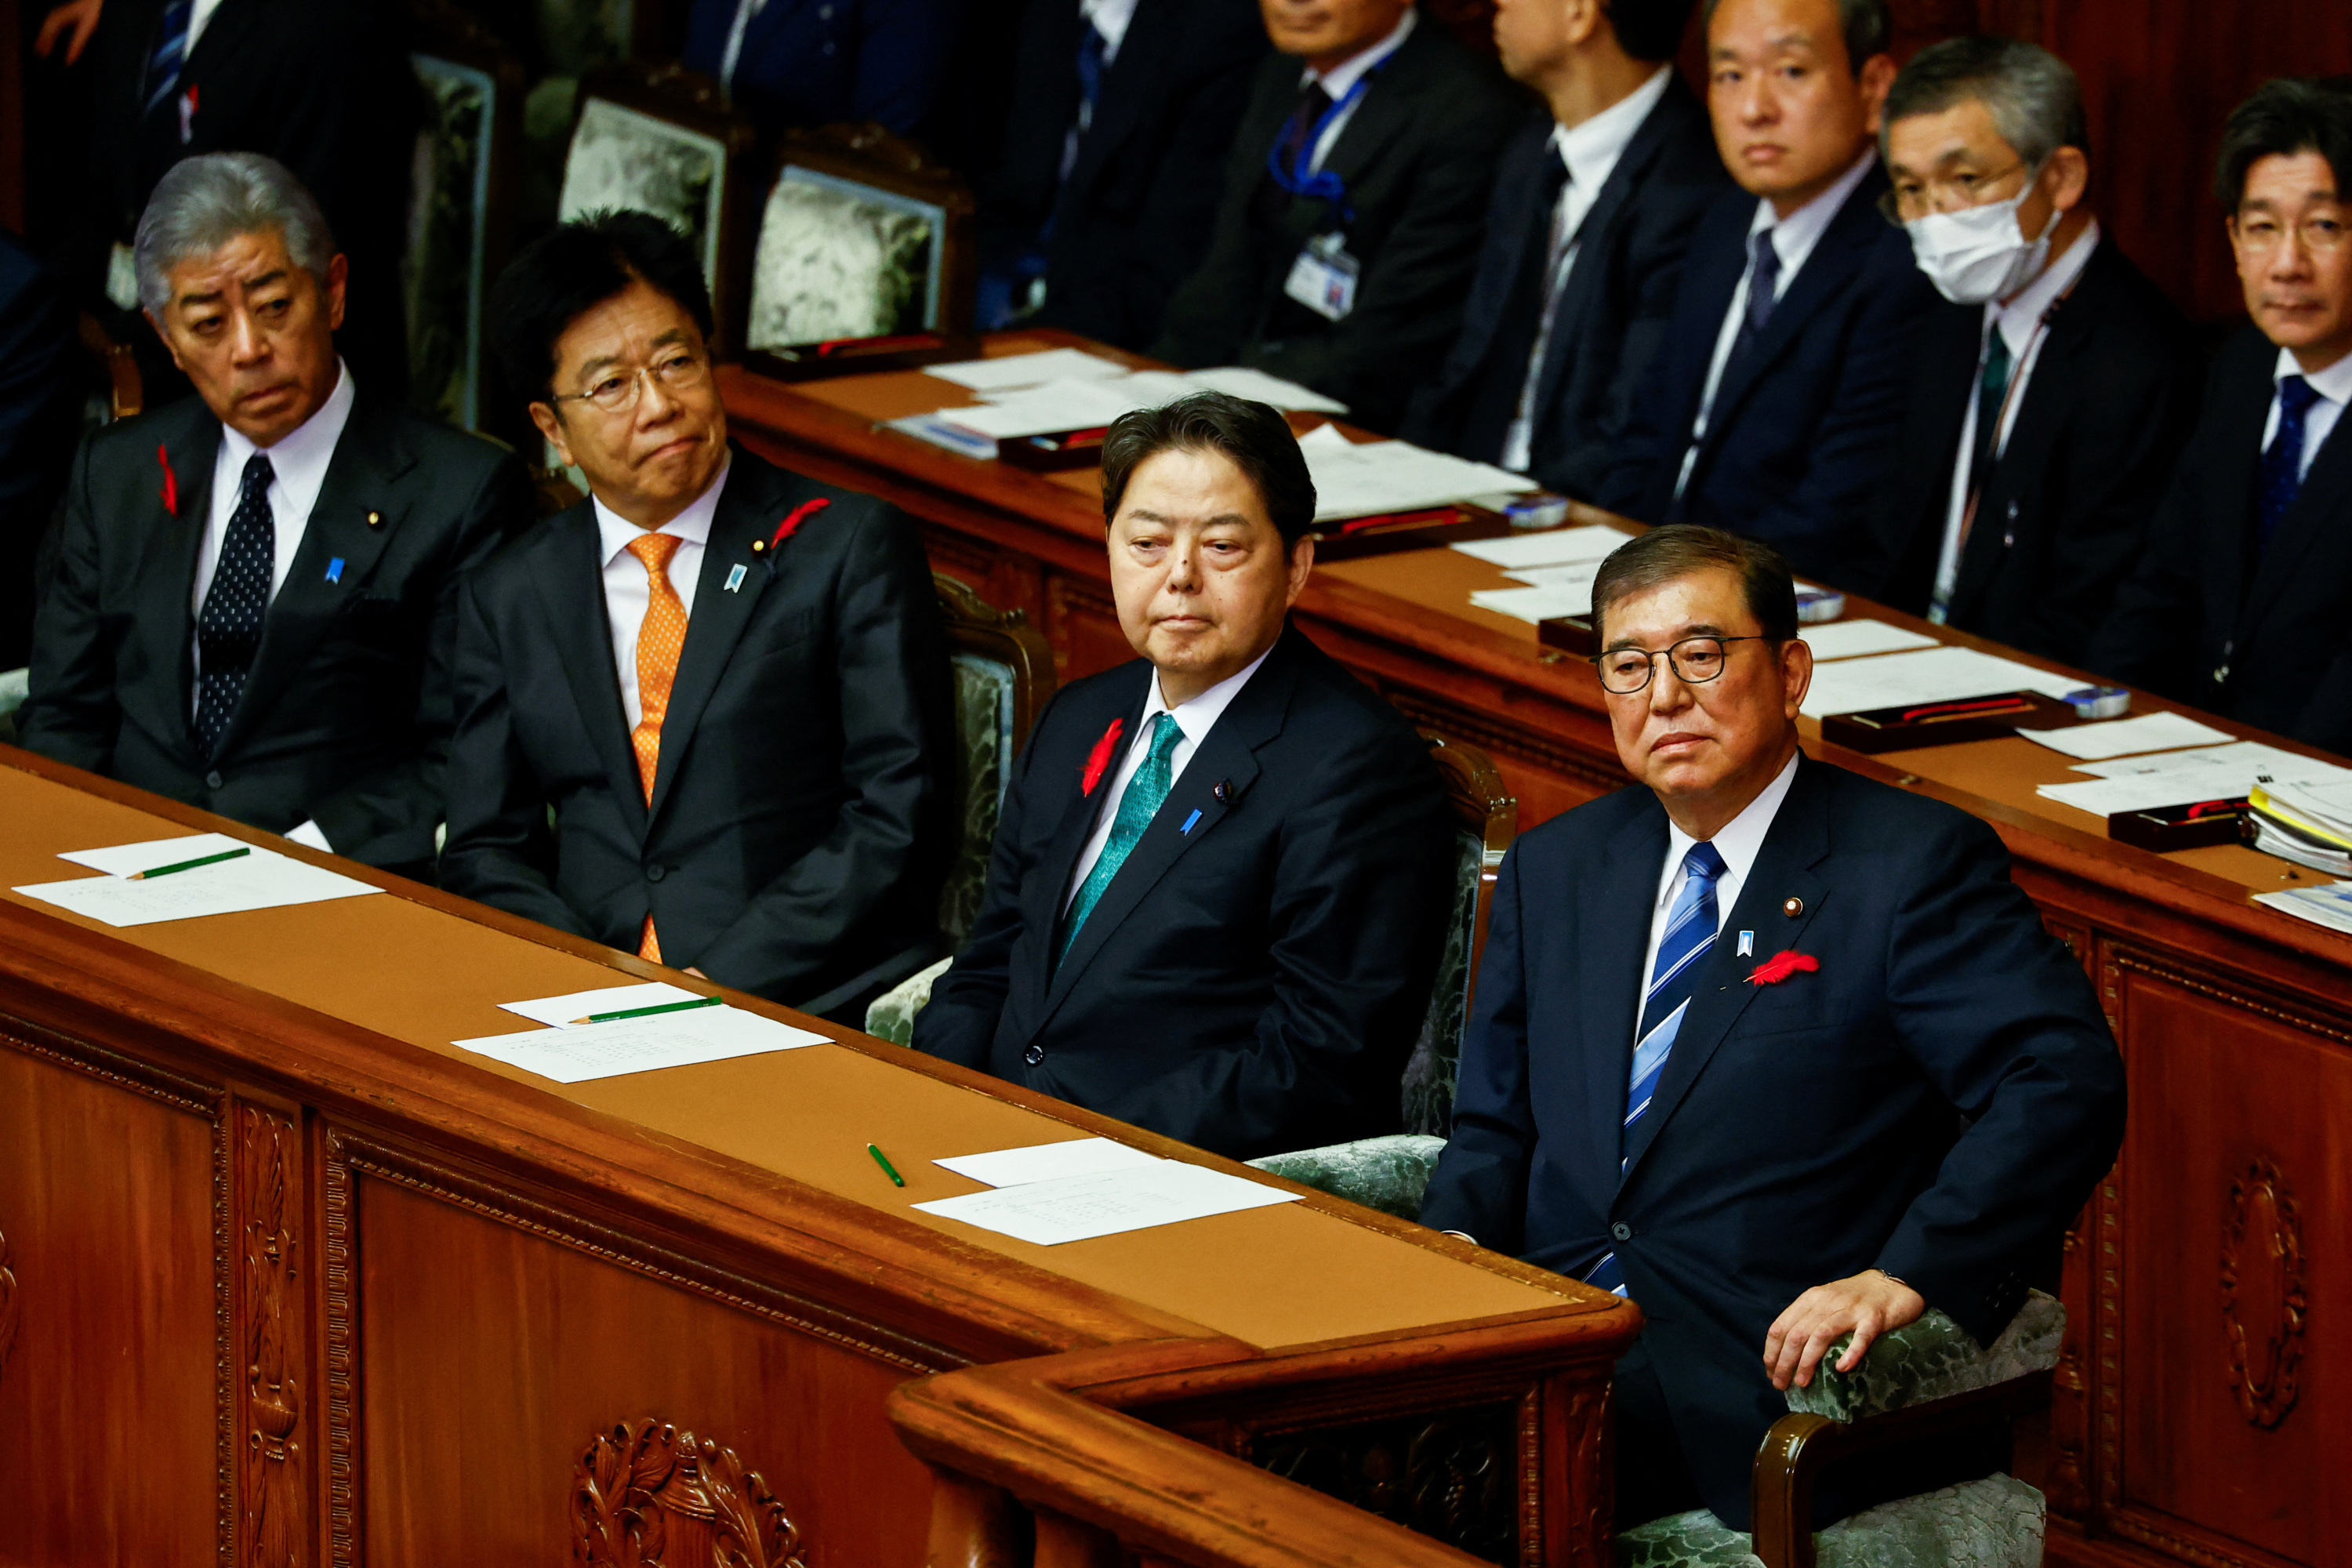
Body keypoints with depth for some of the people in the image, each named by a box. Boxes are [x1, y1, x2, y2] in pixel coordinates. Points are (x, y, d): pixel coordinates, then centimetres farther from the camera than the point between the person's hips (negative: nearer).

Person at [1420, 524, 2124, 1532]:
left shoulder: (1912, 866, -1)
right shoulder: (1554, 870, 20)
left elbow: (2066, 1084, -12)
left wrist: (1908, 1275, -24)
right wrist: (1450, 1244, -1)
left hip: (1765, 1373, -5)